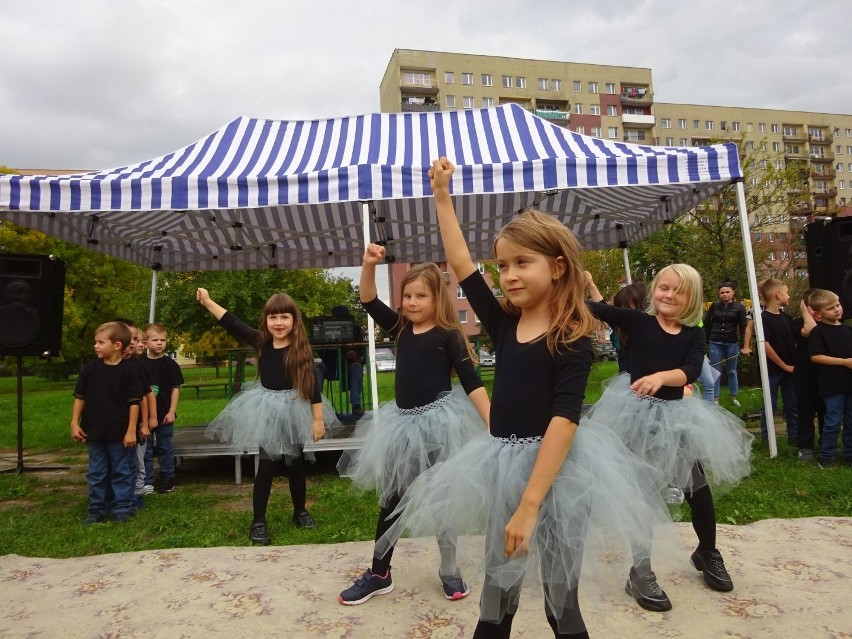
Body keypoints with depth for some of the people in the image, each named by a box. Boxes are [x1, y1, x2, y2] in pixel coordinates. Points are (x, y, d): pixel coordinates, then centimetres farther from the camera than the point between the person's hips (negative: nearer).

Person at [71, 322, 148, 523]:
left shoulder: (128, 371, -11)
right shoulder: (89, 369, 1)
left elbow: (134, 402, -10)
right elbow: (80, 397, 8)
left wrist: (131, 431, -12)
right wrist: (75, 423, 3)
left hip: (119, 433, -4)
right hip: (94, 431, 4)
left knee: (122, 472, 7)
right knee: (96, 473, 14)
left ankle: (123, 508, 18)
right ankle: (97, 509, 26)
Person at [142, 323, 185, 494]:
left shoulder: (170, 364, -4)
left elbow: (175, 388, -4)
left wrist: (171, 411, -9)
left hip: (164, 414, -2)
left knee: (164, 447, 9)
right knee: (145, 449, 9)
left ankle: (167, 479, 19)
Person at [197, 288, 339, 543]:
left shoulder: (301, 349, -13)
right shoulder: (260, 342, -6)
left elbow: (312, 385, -12)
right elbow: (232, 323, -2)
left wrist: (318, 419, -12)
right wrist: (207, 302, -5)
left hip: (294, 409, -1)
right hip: (266, 410, 1)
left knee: (295, 464, 12)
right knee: (266, 466, 3)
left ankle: (300, 512, 32)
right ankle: (258, 521, 14)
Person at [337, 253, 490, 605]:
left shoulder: (448, 335, -8)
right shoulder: (401, 329, 6)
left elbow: (471, 381, -11)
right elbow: (369, 301, 2)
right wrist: (369, 265, -15)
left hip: (437, 421, -5)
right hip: (403, 423, 6)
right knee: (392, 499, 14)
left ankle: (450, 572, 28)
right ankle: (379, 574, 29)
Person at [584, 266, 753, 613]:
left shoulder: (694, 334, 2)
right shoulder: (638, 321, -4)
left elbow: (690, 371, -16)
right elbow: (599, 309, -18)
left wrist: (660, 377, -34)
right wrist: (585, 280, -33)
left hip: (675, 414, 3)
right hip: (637, 413, -3)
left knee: (698, 487, 14)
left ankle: (707, 553, 42)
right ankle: (640, 572, 18)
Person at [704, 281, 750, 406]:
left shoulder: (739, 307, -2)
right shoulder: (714, 306, 2)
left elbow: (743, 327, -4)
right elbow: (706, 323, 7)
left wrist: (744, 345, -11)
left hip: (732, 343, -1)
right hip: (715, 343, 1)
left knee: (732, 371, 11)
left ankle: (734, 397, 23)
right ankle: (715, 398, 9)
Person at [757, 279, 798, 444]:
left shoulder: (786, 317, 8)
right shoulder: (764, 318, -12)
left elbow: (795, 341, 11)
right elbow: (765, 345, -18)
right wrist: (784, 365, -13)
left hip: (790, 368, 6)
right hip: (773, 369, -6)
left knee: (792, 405, 13)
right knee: (770, 405, 3)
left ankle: (794, 437, 25)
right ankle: (765, 438, 14)